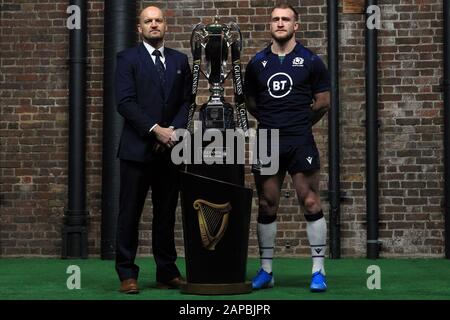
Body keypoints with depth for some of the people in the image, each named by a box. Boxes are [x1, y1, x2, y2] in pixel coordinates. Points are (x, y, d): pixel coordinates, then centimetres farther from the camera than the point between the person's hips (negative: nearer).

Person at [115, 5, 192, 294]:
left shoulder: (180, 61, 14)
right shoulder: (128, 58, 2)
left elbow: (186, 101, 10)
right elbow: (125, 102, -8)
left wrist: (174, 130, -7)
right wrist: (155, 129, -14)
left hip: (170, 148, 4)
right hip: (137, 148, -3)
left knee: (166, 213, 7)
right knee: (130, 213, -1)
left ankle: (167, 273, 13)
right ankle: (127, 274, 4)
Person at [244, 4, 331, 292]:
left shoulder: (311, 61, 1)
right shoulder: (257, 63, 9)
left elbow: (323, 102, 5)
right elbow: (251, 102, 17)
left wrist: (299, 124, 10)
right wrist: (273, 122, 13)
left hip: (300, 142, -3)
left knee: (311, 204, -5)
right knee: (267, 206, 7)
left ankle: (319, 271, 1)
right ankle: (266, 270, 16)